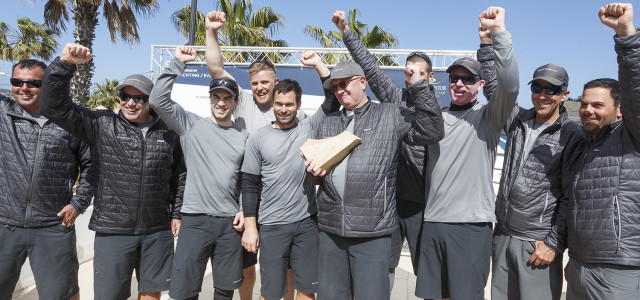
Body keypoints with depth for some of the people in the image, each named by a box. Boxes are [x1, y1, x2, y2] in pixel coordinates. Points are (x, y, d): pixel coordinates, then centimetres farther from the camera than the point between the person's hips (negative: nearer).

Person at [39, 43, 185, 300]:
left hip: (158, 231, 1)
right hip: (112, 231, -1)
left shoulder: (168, 133, 2)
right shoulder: (101, 125, -1)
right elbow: (54, 106, -7)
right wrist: (65, 63, -17)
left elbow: (180, 175, 9)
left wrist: (177, 213, 9)